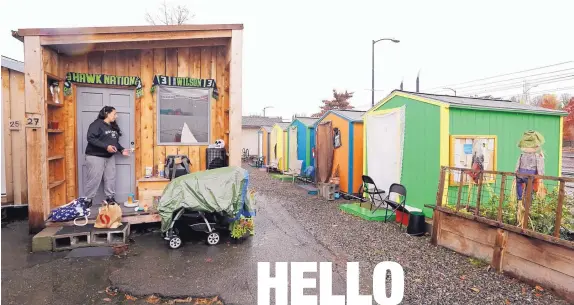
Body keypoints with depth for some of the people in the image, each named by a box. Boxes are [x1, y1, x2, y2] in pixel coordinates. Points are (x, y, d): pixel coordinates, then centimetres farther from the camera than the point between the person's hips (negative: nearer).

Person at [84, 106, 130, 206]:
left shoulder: (113, 126, 15)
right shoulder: (97, 124, -11)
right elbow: (91, 138, -21)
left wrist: (122, 150, 6)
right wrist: (106, 146, -27)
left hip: (110, 157, 8)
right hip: (95, 156, -8)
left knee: (111, 178, 10)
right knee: (93, 179, -3)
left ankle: (110, 198, 20)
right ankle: (88, 200, 9)